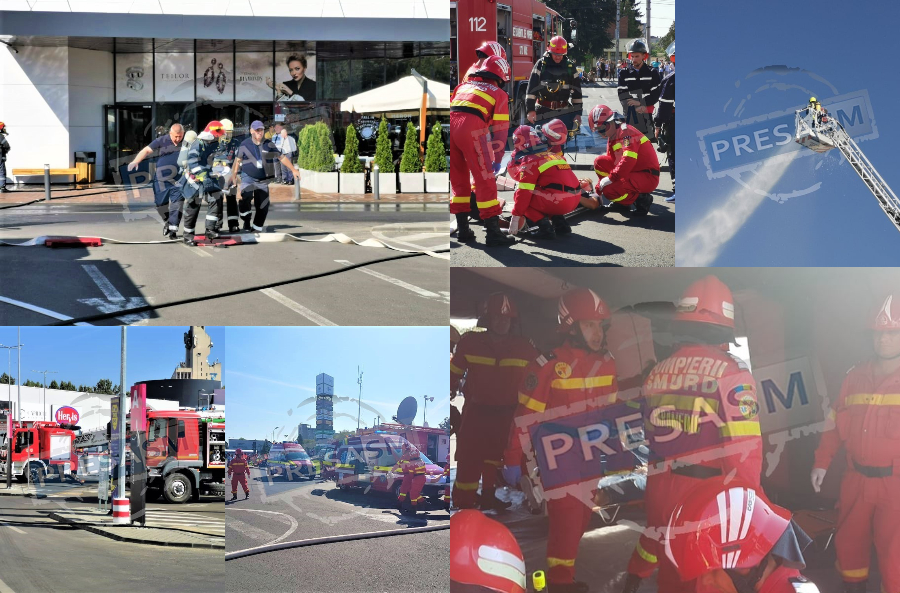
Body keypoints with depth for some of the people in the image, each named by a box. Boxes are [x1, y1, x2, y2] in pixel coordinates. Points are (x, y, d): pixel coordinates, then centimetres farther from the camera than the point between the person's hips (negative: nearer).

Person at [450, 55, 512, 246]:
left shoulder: (463, 86, 32)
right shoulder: (499, 94, 18)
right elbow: (500, 129, 11)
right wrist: (497, 159, 13)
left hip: (451, 123, 5)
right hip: (472, 129, -5)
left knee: (458, 180, 17)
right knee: (485, 182, 1)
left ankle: (462, 229, 20)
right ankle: (493, 232, 0)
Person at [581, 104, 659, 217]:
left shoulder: (626, 132, -15)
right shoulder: (611, 140, 16)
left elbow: (628, 161, -29)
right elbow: (609, 165, 19)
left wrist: (610, 179, -25)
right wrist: (597, 189, 11)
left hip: (648, 177, -10)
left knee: (609, 190, -28)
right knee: (600, 162, 4)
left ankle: (642, 199, -5)